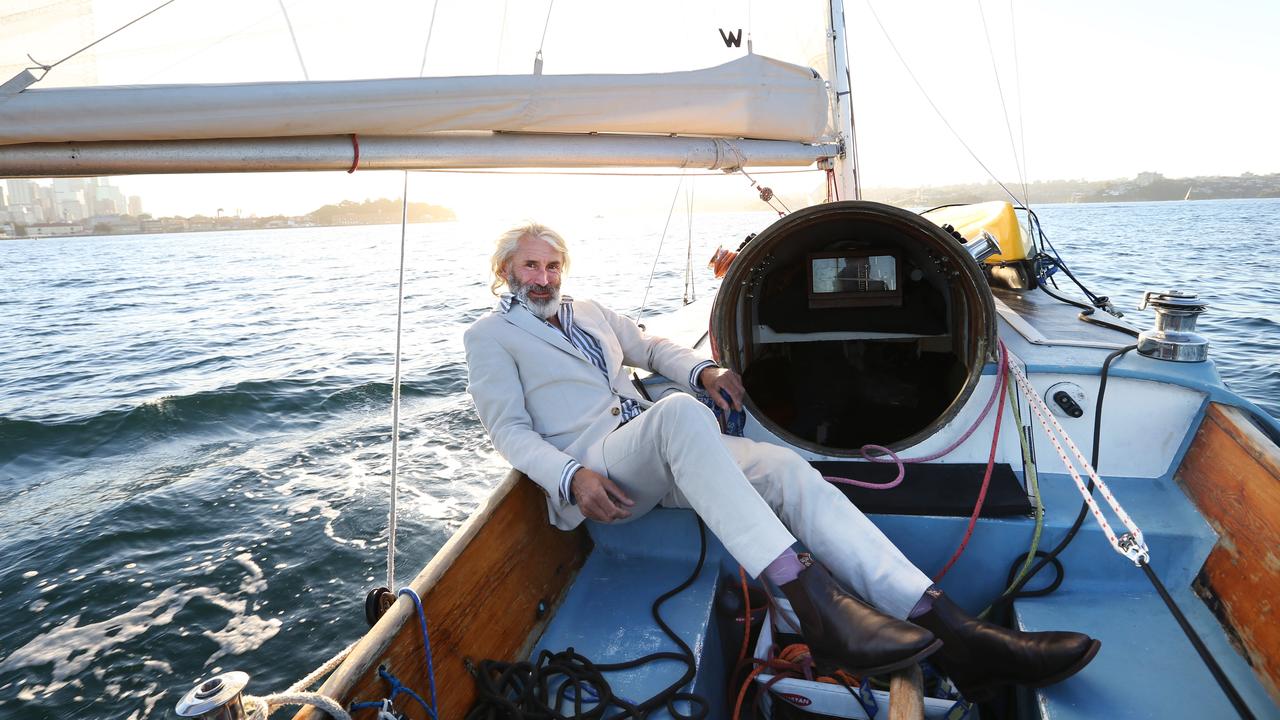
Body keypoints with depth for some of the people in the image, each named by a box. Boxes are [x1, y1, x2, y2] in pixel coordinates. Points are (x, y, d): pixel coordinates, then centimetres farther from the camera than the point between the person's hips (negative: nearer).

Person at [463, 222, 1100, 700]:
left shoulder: (590, 313, 24)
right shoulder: (490, 335, 8)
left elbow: (653, 347, 29)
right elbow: (510, 430, -2)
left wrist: (703, 371, 7)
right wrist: (571, 477, -19)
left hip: (658, 457, 6)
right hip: (590, 474, -6)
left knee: (785, 468, -20)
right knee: (678, 412, -39)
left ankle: (949, 631, -29)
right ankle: (814, 603, -47)